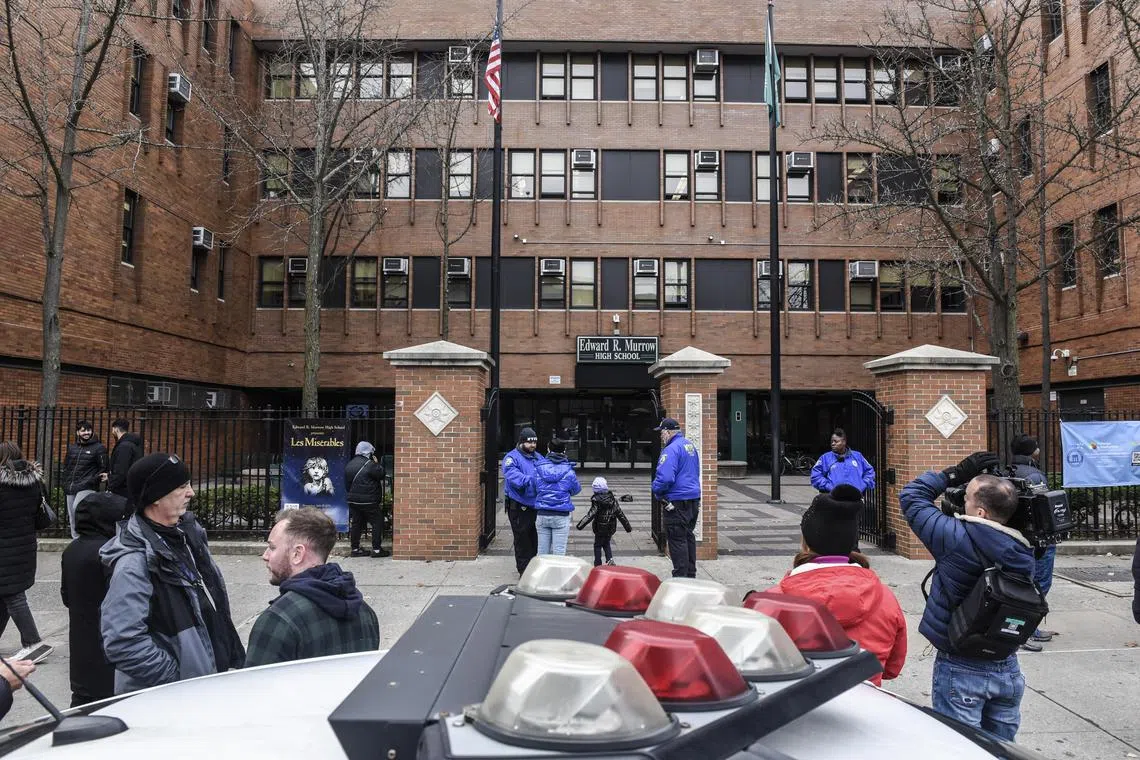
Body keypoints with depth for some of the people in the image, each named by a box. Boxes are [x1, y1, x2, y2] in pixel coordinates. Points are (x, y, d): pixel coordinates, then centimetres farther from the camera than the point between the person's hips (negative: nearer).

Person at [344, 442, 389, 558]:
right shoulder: (369, 464, -15)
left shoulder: (349, 465, 11)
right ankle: (376, 549, -2)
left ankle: (355, 548, 15)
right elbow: (381, 474, -9)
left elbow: (347, 484, 15)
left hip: (353, 500, 8)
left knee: (356, 524, 12)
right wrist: (377, 463, 2)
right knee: (377, 523, 0)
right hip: (368, 501, -8)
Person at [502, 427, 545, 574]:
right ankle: (524, 570, 10)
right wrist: (528, 480, -38)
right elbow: (512, 475, -24)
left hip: (534, 504, 7)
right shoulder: (512, 457, -9)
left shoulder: (539, 458, 14)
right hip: (518, 505, -7)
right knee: (521, 538, 0)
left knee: (532, 537, 16)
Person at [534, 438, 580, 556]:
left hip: (542, 515, 2)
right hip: (561, 516, -2)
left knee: (542, 552, 11)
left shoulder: (539, 468, -2)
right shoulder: (568, 471, -6)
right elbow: (576, 490, 8)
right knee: (559, 552, 3)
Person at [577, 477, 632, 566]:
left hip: (600, 529, -5)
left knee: (597, 545, 11)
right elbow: (620, 514, 3)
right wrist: (628, 527, 9)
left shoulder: (596, 501, -17)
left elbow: (590, 515, -23)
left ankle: (598, 564, 13)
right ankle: (610, 559, 6)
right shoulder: (612, 500, -1)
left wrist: (580, 525, -23)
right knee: (606, 544, 23)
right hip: (611, 528, 5)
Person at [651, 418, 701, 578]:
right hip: (694, 499, 10)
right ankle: (691, 574, 26)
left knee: (677, 540, -3)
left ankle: (681, 576, -1)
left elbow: (665, 477, -28)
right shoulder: (690, 445, 13)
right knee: (688, 536, 18)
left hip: (677, 502, -10)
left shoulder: (672, 449, -18)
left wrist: (656, 490, -9)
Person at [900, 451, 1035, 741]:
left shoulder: (956, 538, -22)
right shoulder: (1023, 551, -6)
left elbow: (911, 496, -12)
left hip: (960, 670, -5)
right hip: (1007, 668, 6)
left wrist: (956, 473, -6)